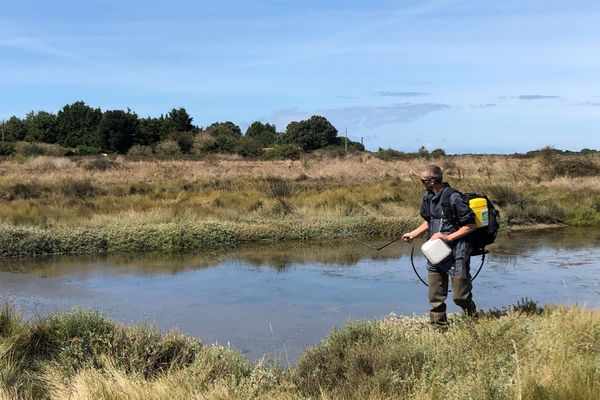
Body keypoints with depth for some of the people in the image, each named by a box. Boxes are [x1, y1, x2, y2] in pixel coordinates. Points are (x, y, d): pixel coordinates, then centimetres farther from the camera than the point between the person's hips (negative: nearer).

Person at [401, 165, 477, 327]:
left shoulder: (454, 198, -19)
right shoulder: (428, 197, 6)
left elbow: (471, 225, -14)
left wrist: (448, 237, -19)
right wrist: (413, 234, 9)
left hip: (456, 254, -7)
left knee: (460, 296, 1)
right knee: (435, 297, 9)